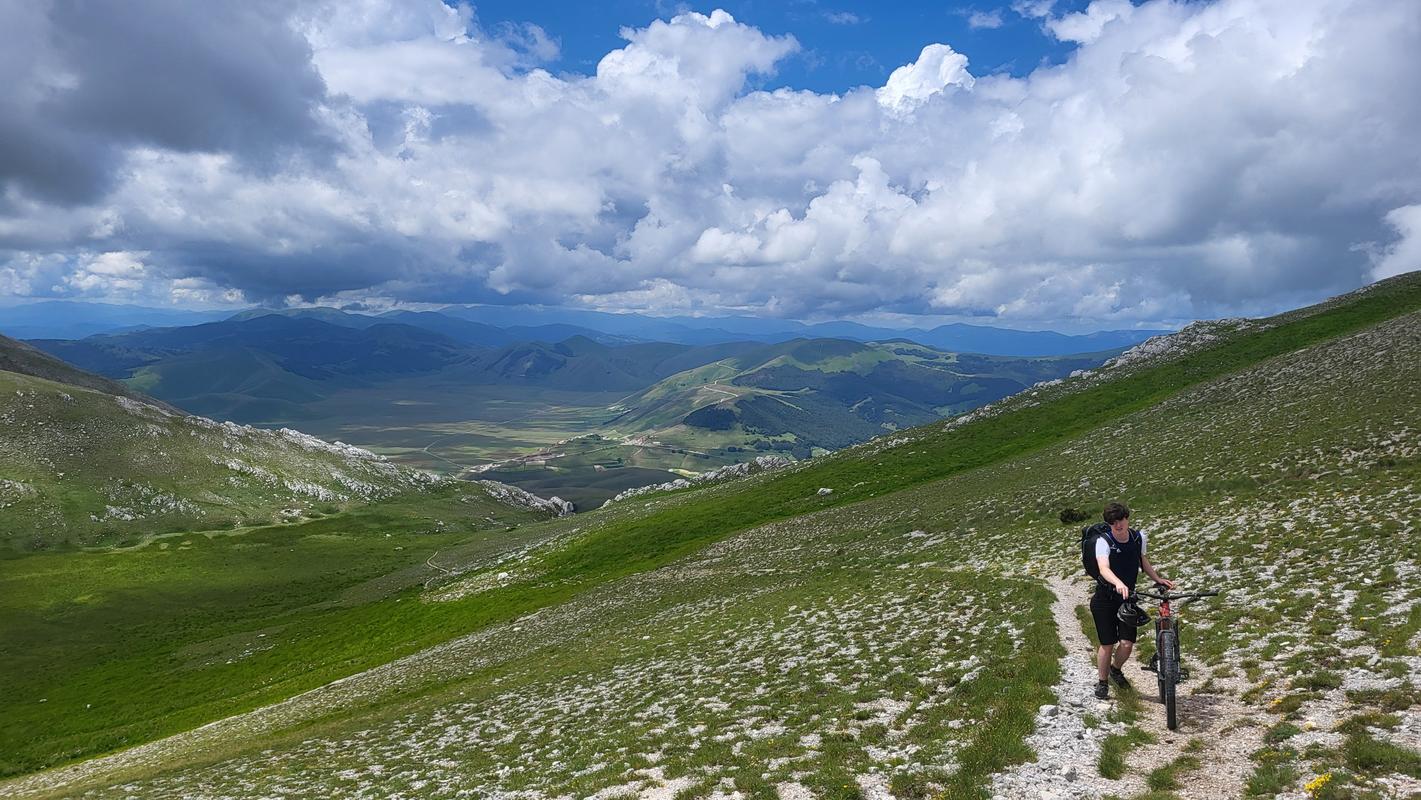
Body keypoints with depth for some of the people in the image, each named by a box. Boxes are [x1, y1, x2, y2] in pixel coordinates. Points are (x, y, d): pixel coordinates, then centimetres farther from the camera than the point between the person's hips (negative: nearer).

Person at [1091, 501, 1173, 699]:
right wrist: (1119, 583, -56)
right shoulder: (1103, 541, -21)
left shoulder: (1139, 537, -5)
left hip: (1128, 598, 4)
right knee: (1107, 644, -1)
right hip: (1104, 600, -4)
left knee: (1127, 643, -3)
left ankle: (1115, 669, 30)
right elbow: (1104, 569, -37)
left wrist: (1158, 578, -1)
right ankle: (1102, 681, 21)